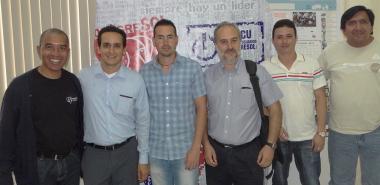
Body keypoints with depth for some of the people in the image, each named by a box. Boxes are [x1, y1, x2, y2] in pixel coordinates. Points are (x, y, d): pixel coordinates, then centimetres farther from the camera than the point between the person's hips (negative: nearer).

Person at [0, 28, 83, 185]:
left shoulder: (73, 82, 0)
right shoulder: (20, 86, -13)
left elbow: (79, 124, 7)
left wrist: (83, 159, 8)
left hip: (71, 162, 4)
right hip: (36, 167, -3)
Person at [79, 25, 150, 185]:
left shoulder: (136, 80, -5)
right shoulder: (83, 77, -5)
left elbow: (142, 122, 2)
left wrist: (143, 159, 3)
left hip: (127, 152, 0)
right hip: (93, 154, 0)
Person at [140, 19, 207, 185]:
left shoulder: (193, 68, -5)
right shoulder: (144, 72, 0)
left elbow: (201, 109, -4)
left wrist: (196, 147, -9)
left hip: (185, 149, -2)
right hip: (156, 151, 2)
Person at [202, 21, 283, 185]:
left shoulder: (257, 72, -4)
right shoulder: (208, 75, 1)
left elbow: (274, 109, -1)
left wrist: (270, 145, -6)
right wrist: (206, 145, 0)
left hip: (249, 153, -2)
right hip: (215, 152, 2)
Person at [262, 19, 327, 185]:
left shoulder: (312, 65, -2)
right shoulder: (264, 68, -3)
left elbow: (320, 99, -1)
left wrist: (321, 132, -4)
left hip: (308, 137, 0)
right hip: (278, 136, 0)